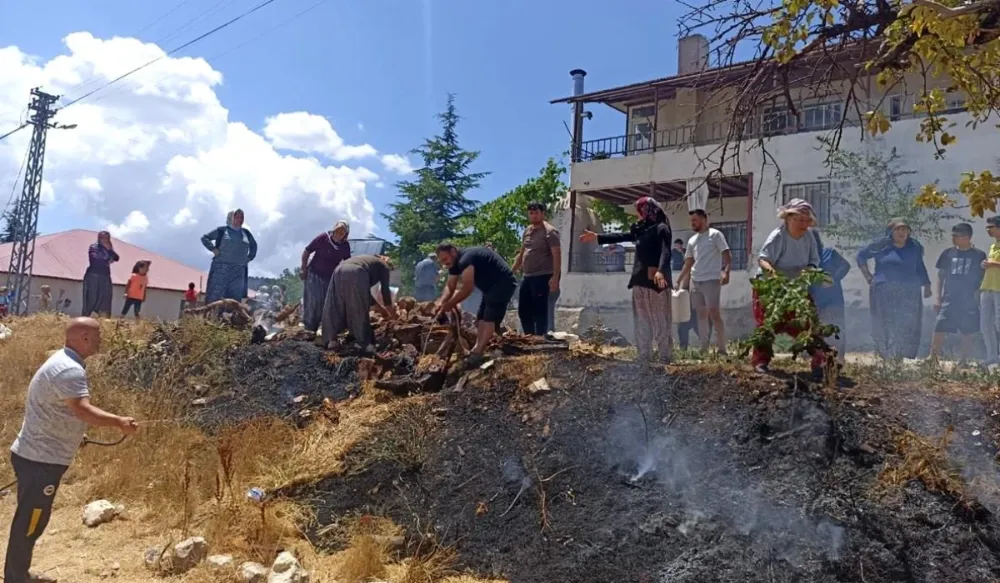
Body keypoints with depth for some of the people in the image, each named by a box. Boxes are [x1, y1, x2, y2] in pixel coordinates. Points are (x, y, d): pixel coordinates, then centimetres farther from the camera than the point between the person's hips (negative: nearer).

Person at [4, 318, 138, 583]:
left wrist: (73, 435, 25)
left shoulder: (63, 361, 10)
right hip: (41, 460, -11)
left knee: (31, 519, 21)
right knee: (30, 522, 1)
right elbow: (83, 411, -36)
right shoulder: (70, 370, -24)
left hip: (36, 455, 11)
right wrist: (119, 422, -32)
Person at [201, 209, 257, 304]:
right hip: (222, 268, -4)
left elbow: (254, 245, 30)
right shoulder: (222, 230, 4)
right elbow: (204, 237, 8)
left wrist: (250, 257, 17)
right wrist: (213, 249, -4)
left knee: (235, 298, 2)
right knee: (216, 296, -9)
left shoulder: (246, 233, 15)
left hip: (239, 270, 4)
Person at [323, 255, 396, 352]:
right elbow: (385, 290, 23)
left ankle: (331, 340, 12)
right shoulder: (383, 267, 26)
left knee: (335, 309, 14)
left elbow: (365, 291, 45)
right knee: (360, 311, 3)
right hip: (355, 274, -6)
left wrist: (381, 309, 51)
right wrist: (392, 313, 35)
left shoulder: (368, 260, 42)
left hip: (339, 271, 6)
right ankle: (366, 343, 7)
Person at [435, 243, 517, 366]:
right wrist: (441, 303, -13)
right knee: (481, 318, 10)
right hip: (492, 286, 11)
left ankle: (477, 353, -24)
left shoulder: (465, 259, -25)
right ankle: (478, 350, 11)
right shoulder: (455, 263, 8)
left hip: (503, 284, -11)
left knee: (489, 318, -18)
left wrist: (449, 305, -20)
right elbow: (450, 287, 5)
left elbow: (467, 288, -27)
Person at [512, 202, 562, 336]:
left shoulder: (549, 232, -10)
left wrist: (555, 277, -24)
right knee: (523, 310, 11)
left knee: (539, 311, -5)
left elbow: (557, 255, -16)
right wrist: (513, 270, 21)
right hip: (527, 276, 8)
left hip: (542, 276, -8)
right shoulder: (527, 231, 15)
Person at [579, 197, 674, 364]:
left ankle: (665, 358, -2)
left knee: (660, 322, -5)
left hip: (656, 282, -9)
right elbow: (621, 236, 27)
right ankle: (644, 357, 16)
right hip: (640, 281, 9)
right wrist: (597, 237, 26)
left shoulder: (661, 228, -7)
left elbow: (665, 252, -21)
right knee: (642, 323, 10)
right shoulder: (641, 229, 17)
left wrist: (661, 271, -37)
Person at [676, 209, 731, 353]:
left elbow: (727, 254, -9)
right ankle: (704, 347, 14)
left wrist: (726, 272, -25)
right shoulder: (692, 240, 16)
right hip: (695, 281, 7)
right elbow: (688, 263, 21)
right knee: (701, 314, 9)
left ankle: (722, 348, -5)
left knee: (714, 313, -10)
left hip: (711, 280, -7)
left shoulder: (715, 235, -2)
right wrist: (679, 281, 18)